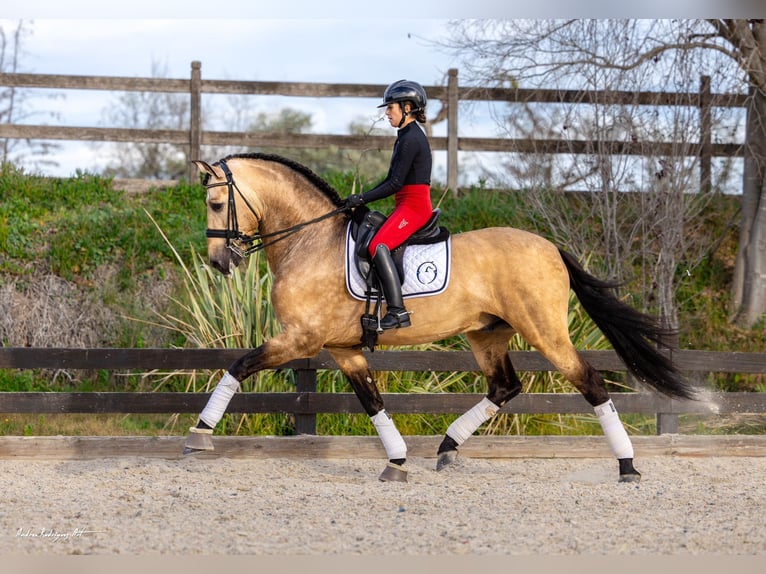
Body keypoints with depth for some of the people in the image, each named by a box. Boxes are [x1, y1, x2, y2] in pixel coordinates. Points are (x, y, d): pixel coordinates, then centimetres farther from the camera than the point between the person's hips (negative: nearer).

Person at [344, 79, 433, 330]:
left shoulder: (411, 139, -14)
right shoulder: (408, 136, 18)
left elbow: (395, 184, -18)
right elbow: (393, 180, 21)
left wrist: (362, 198, -14)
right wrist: (363, 198, 12)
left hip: (413, 206, -11)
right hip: (408, 205, 11)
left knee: (378, 246, -26)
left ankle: (397, 311, -33)